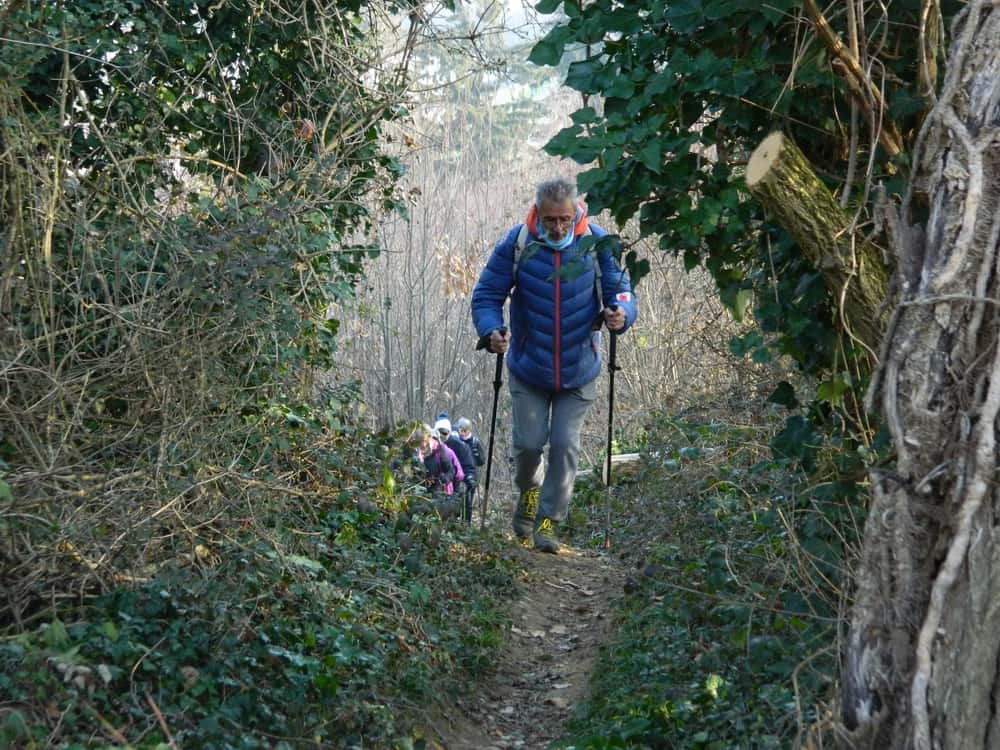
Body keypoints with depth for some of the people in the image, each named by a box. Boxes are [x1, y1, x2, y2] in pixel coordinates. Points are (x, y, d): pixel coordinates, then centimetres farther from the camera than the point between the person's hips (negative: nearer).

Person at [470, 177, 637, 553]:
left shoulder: (597, 243, -11)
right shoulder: (516, 244, -13)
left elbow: (621, 291, -3)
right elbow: (486, 295, -8)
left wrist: (621, 314, -27)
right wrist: (492, 331, -28)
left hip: (578, 372, 0)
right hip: (528, 369, 0)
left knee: (565, 446, -2)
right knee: (528, 442, 3)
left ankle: (549, 520, 11)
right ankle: (528, 490, 35)